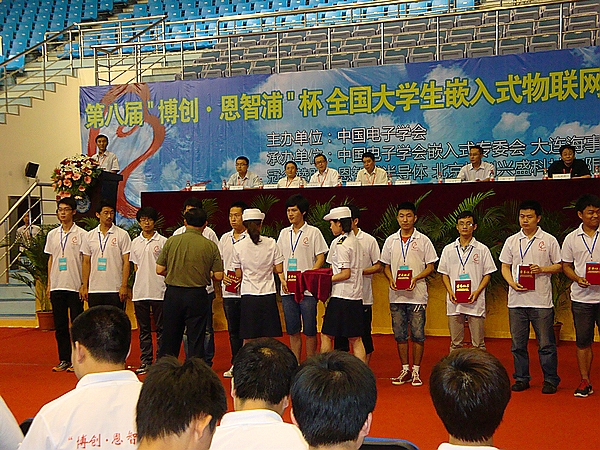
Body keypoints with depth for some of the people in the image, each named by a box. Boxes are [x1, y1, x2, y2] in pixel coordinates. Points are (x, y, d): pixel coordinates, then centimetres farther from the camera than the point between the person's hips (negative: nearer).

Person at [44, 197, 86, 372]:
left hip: (75, 286, -4)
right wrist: (49, 283, 10)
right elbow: (50, 259, 15)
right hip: (57, 286, 4)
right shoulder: (52, 235, 11)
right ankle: (64, 360, 16)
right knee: (60, 326, 8)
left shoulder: (81, 234, -3)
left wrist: (84, 285, -9)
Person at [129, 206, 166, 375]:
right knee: (144, 329, 9)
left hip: (159, 291, -4)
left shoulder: (162, 241, 0)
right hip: (139, 291, 4)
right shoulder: (135, 242, 12)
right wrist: (142, 279, 11)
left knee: (161, 328, 0)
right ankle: (145, 361, 16)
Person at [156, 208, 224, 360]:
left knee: (169, 338, 12)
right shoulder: (210, 246, -6)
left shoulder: (171, 241, -3)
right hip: (198, 296, -1)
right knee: (196, 340, 7)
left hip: (173, 293, 1)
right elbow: (218, 276, -5)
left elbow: (159, 270, -2)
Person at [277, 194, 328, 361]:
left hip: (307, 289, -4)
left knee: (309, 330, 0)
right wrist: (282, 279, 0)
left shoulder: (313, 232, 0)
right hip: (287, 290, 4)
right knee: (293, 330, 8)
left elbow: (320, 258, -3)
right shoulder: (284, 233, 13)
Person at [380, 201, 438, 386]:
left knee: (417, 334, -1)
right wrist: (391, 279, -6)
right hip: (396, 295, 3)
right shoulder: (391, 241, 10)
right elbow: (386, 265, 14)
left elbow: (430, 267, 2)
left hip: (417, 295, -3)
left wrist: (416, 278, -14)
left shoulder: (423, 240, 2)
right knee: (400, 334, 6)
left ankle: (416, 371, 9)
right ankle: (405, 370, 17)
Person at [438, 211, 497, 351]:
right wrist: (450, 292, -5)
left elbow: (488, 274, 4)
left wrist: (477, 292, -11)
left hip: (475, 302, -2)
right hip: (454, 302, 2)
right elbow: (444, 274, 12)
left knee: (478, 343, 1)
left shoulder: (482, 249, 4)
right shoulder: (448, 249, 10)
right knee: (455, 342, 8)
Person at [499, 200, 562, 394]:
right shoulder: (512, 241, 11)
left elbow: (559, 266, 6)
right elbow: (505, 267, 13)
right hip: (517, 300, 3)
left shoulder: (549, 240, 3)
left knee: (546, 343, 0)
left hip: (541, 300, -3)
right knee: (518, 343, 8)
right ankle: (521, 378, 19)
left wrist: (542, 269, -13)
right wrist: (512, 283, -6)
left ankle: (550, 380, 11)